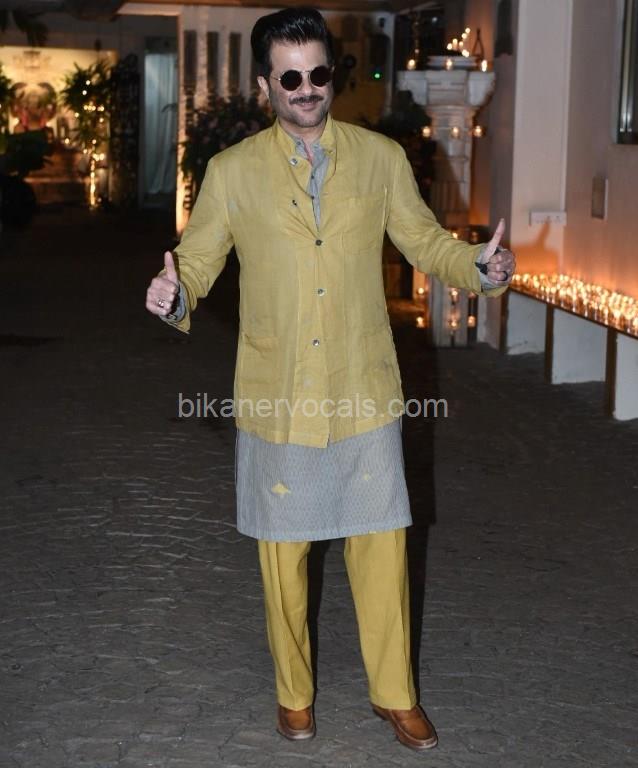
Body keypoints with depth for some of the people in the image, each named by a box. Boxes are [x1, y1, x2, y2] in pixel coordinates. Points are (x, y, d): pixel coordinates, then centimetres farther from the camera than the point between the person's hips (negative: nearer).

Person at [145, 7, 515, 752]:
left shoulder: (382, 158, 0)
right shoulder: (232, 171, -3)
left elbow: (425, 242, 7)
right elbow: (196, 263, -2)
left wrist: (480, 266, -12)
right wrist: (173, 298, -24)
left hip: (364, 393, 1)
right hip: (276, 399, 0)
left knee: (381, 546, 7)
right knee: (282, 551, 11)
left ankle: (395, 695, 26)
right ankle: (293, 693, 31)